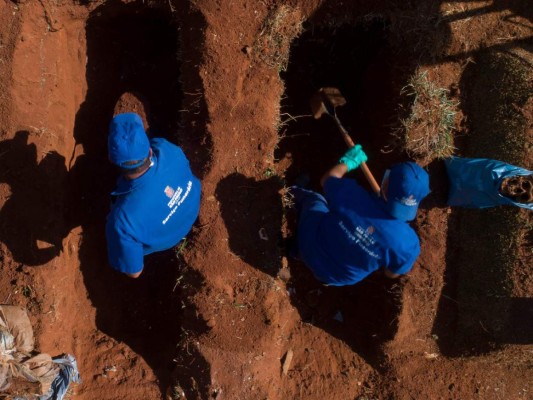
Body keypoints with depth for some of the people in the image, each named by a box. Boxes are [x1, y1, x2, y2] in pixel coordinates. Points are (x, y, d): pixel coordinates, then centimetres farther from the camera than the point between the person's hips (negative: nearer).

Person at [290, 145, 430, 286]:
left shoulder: (351, 195, -34)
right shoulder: (408, 243, -34)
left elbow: (327, 179, -8)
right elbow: (392, 274, -11)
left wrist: (347, 161, 10)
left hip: (309, 248, -1)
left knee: (314, 199, 26)